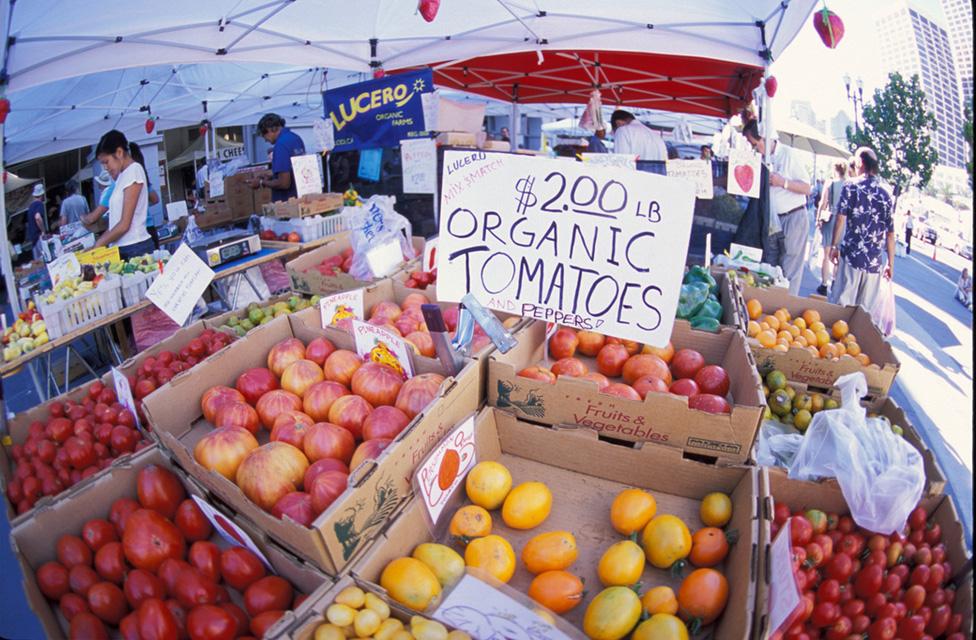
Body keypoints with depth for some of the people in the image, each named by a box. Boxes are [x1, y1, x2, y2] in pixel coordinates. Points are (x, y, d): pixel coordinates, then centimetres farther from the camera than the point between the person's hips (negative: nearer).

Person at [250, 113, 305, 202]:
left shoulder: (281, 144, -19)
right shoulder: (296, 138, 8)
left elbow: (284, 183, -23)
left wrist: (262, 183, -8)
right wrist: (271, 177, 17)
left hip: (286, 201, -9)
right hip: (300, 198, 9)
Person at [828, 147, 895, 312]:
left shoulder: (851, 187, 0)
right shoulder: (885, 195, 10)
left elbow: (840, 219, -10)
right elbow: (890, 233, 10)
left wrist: (834, 246, -1)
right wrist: (891, 263, 16)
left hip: (851, 256, -3)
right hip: (875, 262, 3)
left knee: (841, 305, 1)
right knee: (866, 311, 9)